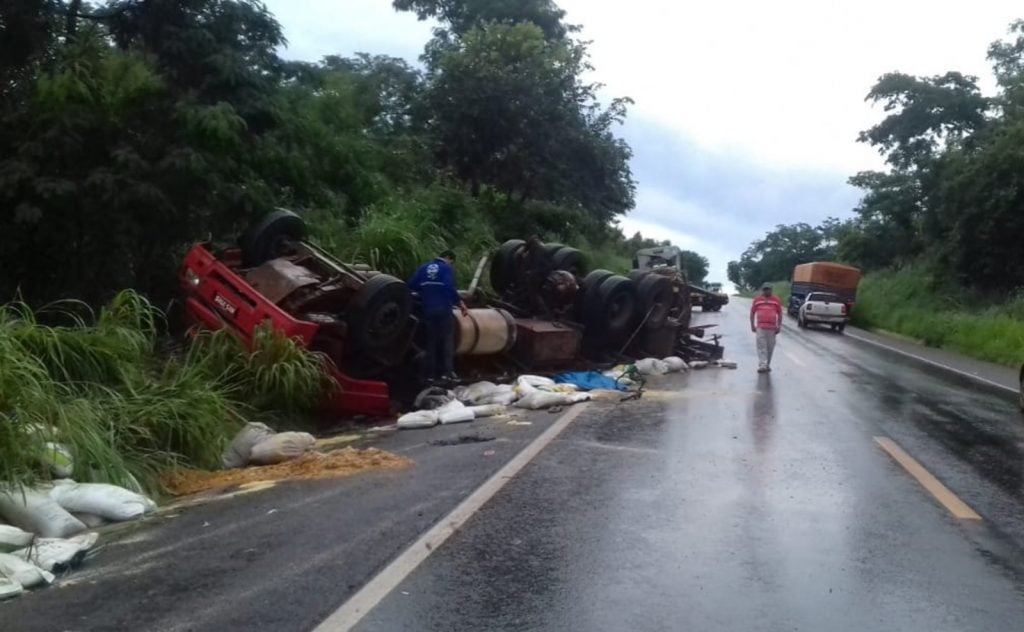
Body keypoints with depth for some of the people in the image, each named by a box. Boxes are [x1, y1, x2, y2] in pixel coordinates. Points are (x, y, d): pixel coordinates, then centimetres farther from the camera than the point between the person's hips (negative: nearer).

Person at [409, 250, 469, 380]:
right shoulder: (446, 269, -5)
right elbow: (450, 288, -18)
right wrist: (460, 303, -13)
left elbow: (412, 284, 5)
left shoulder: (424, 268, 11)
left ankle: (431, 372, 11)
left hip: (428, 309, 5)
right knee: (447, 339, 1)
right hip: (443, 309, -5)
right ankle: (447, 371, -8)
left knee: (431, 341, 12)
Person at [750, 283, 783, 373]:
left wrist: (779, 326, 1)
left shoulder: (776, 300, 6)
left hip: (772, 328, 1)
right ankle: (762, 365, -15)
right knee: (761, 347, -10)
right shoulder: (757, 300, 7)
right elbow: (752, 313, 11)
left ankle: (767, 365, 20)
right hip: (760, 327, -1)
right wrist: (752, 325, 5)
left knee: (770, 347, 7)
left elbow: (780, 314, 8)